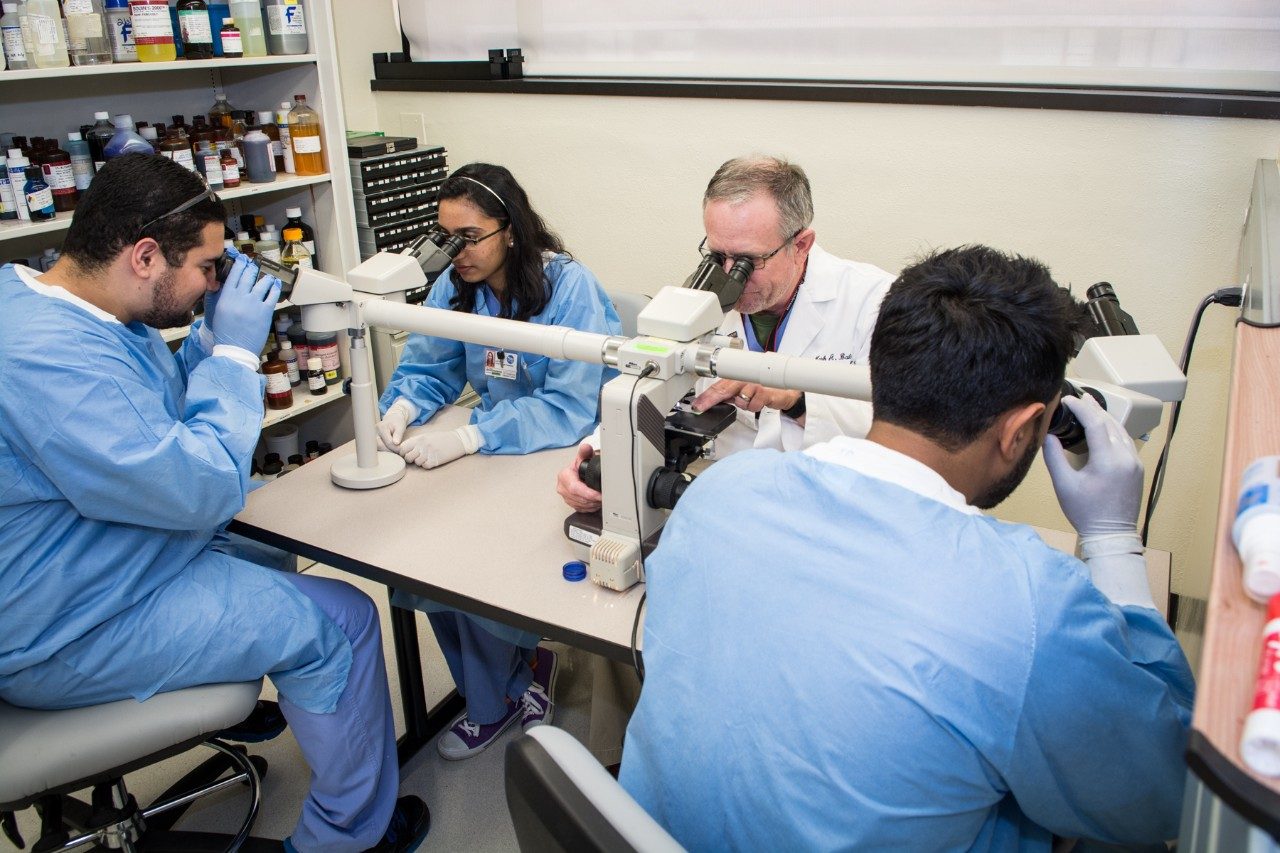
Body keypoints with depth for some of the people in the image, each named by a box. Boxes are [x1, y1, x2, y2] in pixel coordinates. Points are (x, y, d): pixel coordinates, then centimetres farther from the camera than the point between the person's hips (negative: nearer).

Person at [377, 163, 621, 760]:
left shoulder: (569, 286, -18)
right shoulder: (456, 285, 2)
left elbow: (569, 407, -26)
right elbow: (428, 368, 8)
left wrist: (466, 439, -35)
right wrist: (402, 406, -17)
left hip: (570, 448, -6)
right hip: (497, 442, 6)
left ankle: (497, 701, 8)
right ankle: (492, 691, 8)